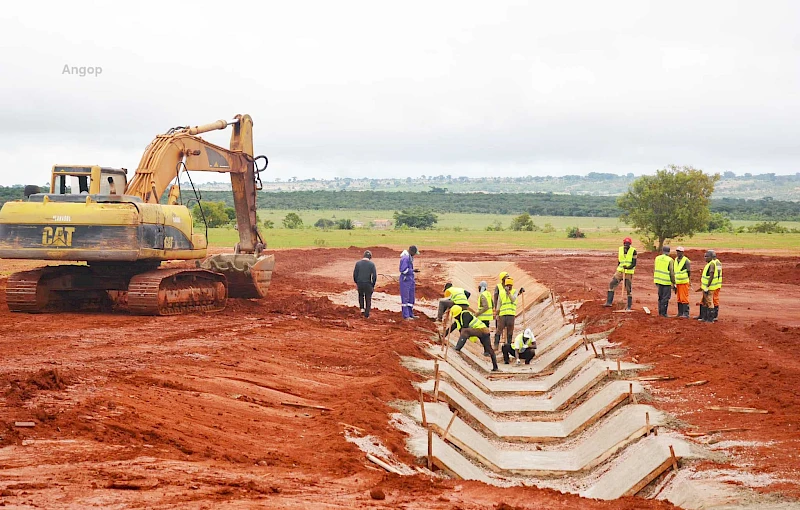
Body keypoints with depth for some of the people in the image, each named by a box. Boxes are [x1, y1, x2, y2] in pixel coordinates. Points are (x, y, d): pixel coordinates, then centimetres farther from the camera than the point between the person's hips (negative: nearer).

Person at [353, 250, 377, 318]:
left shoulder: (358, 263, -3)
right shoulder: (371, 264, -7)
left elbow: (355, 274, 0)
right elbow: (374, 275, -7)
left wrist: (356, 283, 15)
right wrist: (373, 285, 5)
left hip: (360, 283, 1)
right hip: (368, 284, -1)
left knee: (361, 295, 28)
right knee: (368, 299, 10)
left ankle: (362, 308, 12)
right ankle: (367, 314, 11)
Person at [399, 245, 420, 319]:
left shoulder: (410, 257, 12)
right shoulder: (405, 258, -18)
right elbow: (403, 270, -22)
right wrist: (412, 270, -20)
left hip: (410, 280, 10)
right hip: (405, 280, -10)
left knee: (411, 298, 14)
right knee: (405, 298, -5)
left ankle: (410, 314, 21)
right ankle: (406, 315, -2)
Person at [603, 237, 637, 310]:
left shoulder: (633, 251, -9)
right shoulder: (620, 249, 5)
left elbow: (634, 263, -11)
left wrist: (628, 267, -28)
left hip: (629, 272, -4)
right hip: (620, 271, 4)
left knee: (629, 289, 1)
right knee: (612, 284, -7)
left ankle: (629, 306, 12)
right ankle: (609, 302, -4)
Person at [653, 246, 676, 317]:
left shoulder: (657, 258, 5)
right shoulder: (670, 260, -12)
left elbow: (655, 270, 11)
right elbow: (672, 273, -12)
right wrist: (673, 284, -4)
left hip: (659, 280, 5)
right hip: (667, 282, -5)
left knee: (660, 297, 15)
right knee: (665, 298, 1)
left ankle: (660, 312, 18)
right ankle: (663, 313, 1)